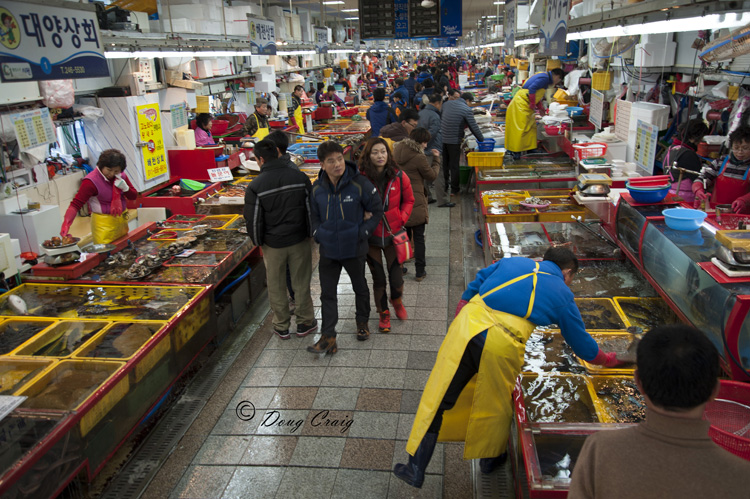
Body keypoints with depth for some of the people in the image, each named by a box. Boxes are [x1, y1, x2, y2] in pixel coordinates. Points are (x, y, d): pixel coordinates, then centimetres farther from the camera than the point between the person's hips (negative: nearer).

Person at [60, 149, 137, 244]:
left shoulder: (121, 175, 2)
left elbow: (134, 196, 9)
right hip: (104, 224, -6)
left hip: (122, 221, 7)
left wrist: (124, 187, -13)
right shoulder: (91, 181, -17)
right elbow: (75, 204, -21)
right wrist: (66, 225, -34)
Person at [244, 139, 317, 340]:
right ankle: (305, 323, 26)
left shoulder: (256, 186, -14)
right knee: (301, 283, 14)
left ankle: (281, 326, 25)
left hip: (273, 243, -1)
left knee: (276, 286, 14)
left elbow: (253, 220, -9)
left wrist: (258, 242, 7)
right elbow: (311, 209, 0)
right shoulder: (300, 177, -7)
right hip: (300, 240, 2)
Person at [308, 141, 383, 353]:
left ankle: (362, 321, 42)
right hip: (328, 250, 3)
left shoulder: (359, 183, -16)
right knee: (327, 293, 5)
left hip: (354, 248, -3)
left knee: (360, 287, 18)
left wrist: (363, 233, -12)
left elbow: (377, 210, -6)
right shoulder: (317, 188, -4)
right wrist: (318, 234, -3)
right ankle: (328, 337, 12)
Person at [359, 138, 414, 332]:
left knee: (396, 277, 3)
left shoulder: (399, 177, -6)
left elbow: (408, 200, 8)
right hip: (370, 236, -1)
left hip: (393, 234, 1)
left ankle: (397, 301, 38)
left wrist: (402, 219, -4)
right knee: (378, 279, 9)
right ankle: (383, 313, 31)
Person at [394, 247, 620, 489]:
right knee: (495, 404, 22)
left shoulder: (513, 261, 23)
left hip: (467, 324, 2)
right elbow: (582, 343, 25)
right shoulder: (563, 294, 17)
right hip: (503, 344, -2)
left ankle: (416, 468, 18)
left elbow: (471, 290, 19)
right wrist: (607, 360, 42)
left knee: (437, 395, 10)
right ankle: (490, 458, 46)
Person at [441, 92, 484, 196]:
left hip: (441, 138, 5)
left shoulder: (447, 104, 6)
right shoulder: (466, 110, -11)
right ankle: (454, 189, 14)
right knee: (454, 165, 7)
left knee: (444, 163, 19)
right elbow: (474, 128, -9)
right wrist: (482, 140, 3)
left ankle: (444, 184, 30)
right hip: (454, 140, -5)